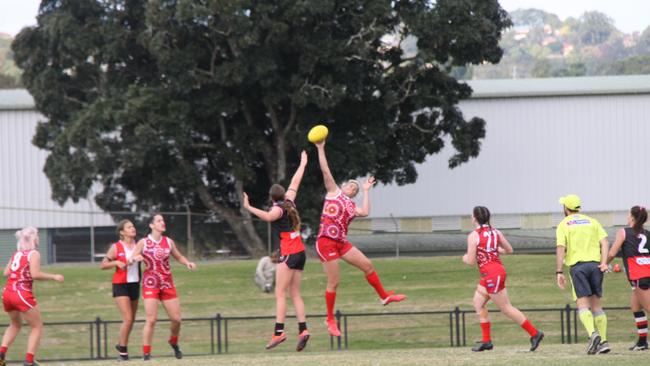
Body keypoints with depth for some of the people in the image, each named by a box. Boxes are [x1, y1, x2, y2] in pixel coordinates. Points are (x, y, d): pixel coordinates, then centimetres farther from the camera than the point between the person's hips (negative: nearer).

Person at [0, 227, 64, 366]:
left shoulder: (16, 254, 14)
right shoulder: (34, 254, -6)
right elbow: (35, 274, -18)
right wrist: (54, 277, -10)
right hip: (22, 294, -7)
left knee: (15, 324, 28)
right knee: (37, 327, 7)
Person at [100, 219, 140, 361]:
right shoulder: (116, 247, -6)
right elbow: (103, 265, -3)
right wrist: (117, 262, -19)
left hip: (135, 284, 5)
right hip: (121, 285, -5)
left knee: (131, 320, 11)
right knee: (128, 319, -14)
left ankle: (121, 346, 31)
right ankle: (123, 351, -2)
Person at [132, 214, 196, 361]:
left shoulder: (169, 242, 6)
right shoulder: (143, 243, -4)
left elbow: (179, 257, 18)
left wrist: (187, 263, -3)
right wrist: (135, 258, -27)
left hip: (167, 284, 4)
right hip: (150, 284, -4)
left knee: (176, 318, 2)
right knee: (151, 320, -13)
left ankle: (174, 342, 33)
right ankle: (146, 354, -6)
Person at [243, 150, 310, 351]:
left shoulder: (278, 209, -9)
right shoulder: (289, 202, 12)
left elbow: (268, 216, -33)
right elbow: (295, 182, 27)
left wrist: (249, 208, -38)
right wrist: (303, 163, 40)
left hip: (288, 254, -8)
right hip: (300, 253, 8)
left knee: (280, 294, -11)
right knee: (295, 294, 8)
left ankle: (278, 332, -21)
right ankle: (303, 329, -4)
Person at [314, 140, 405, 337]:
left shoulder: (352, 206, 18)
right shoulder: (334, 192, 6)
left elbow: (365, 212, -3)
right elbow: (325, 171, -2)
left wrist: (366, 191, 8)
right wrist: (320, 149, -8)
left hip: (342, 243, 6)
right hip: (326, 242, -6)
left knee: (367, 265, 9)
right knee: (333, 282, -4)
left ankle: (384, 296, 27)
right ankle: (330, 320, 7)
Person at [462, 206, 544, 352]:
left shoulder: (473, 236, -11)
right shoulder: (496, 232, 9)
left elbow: (471, 261, -12)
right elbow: (509, 250, 15)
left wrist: (465, 258, 10)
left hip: (491, 273, -9)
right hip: (498, 269, 9)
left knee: (506, 308, -2)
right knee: (478, 302, 17)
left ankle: (534, 333, -3)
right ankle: (486, 341, 15)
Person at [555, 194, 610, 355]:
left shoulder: (564, 225, 6)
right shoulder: (592, 221, 16)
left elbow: (560, 249, -5)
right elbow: (604, 242, 2)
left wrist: (559, 272, -6)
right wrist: (604, 262, -7)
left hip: (577, 265, -3)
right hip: (595, 264, 3)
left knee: (582, 305, -7)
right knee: (597, 305, 10)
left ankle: (593, 334, -30)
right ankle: (603, 341, 4)